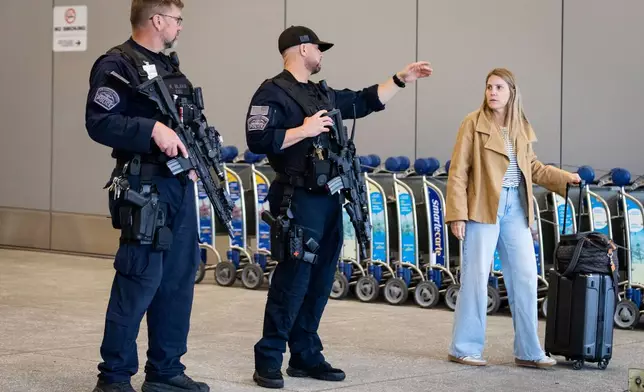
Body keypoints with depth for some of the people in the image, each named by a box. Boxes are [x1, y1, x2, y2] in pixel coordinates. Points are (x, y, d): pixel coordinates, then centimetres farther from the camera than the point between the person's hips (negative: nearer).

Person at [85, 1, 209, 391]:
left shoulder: (170, 66, 18)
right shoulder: (116, 65, -9)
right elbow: (99, 123, -18)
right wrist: (152, 129, -27)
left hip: (181, 185, 9)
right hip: (145, 187, -9)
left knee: (179, 279, 11)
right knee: (140, 280, -9)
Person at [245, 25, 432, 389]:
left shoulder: (324, 94, 18)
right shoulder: (273, 92, -7)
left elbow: (365, 101, 29)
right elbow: (258, 140, -17)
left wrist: (402, 79, 28)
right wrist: (304, 130, -16)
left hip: (330, 199, 8)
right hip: (299, 201, -8)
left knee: (320, 282, 10)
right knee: (292, 280, -10)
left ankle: (306, 356, 17)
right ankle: (268, 360, -4)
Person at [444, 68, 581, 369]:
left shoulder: (522, 128, 11)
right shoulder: (474, 123, -4)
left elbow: (532, 168, 20)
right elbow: (458, 172, -6)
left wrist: (564, 178, 8)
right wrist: (457, 214, -12)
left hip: (515, 209, 5)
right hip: (483, 208, -5)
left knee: (525, 278, 5)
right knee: (476, 278, -3)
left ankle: (527, 351, 14)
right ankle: (464, 349, 8)